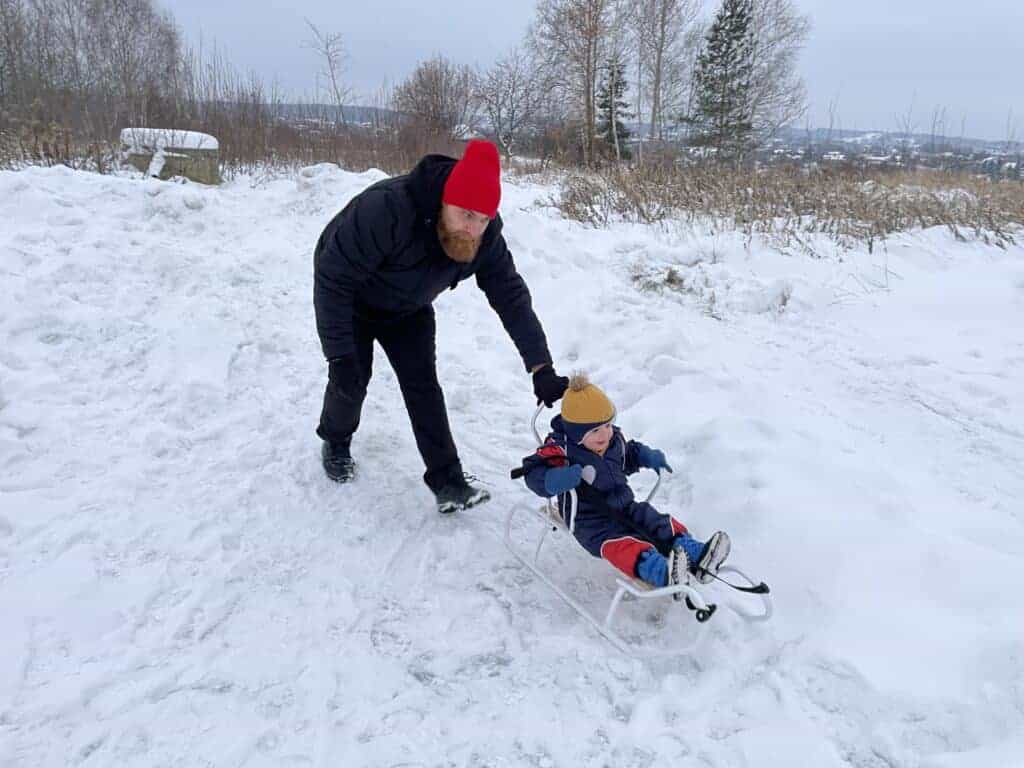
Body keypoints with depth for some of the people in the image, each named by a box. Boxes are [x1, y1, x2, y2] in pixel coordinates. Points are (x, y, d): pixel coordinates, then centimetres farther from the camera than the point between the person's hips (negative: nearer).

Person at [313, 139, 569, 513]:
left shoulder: (485, 237, -23)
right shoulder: (387, 209, -42)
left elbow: (511, 296, -20)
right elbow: (332, 277, -37)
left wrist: (541, 368, -28)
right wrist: (339, 355, -38)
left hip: (408, 310, 4)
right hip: (352, 303, -3)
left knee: (423, 384, -6)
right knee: (351, 378, -3)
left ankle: (448, 482, -3)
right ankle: (336, 443, 30)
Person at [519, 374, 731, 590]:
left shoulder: (614, 439, 9)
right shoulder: (561, 449, -13)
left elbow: (628, 455, 31)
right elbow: (533, 473, -19)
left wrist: (648, 456, 10)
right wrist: (559, 478, -39)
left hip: (624, 506, 8)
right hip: (589, 519, -8)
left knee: (663, 526, -12)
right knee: (619, 543, -34)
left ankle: (696, 556, -24)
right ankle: (660, 572, -55)